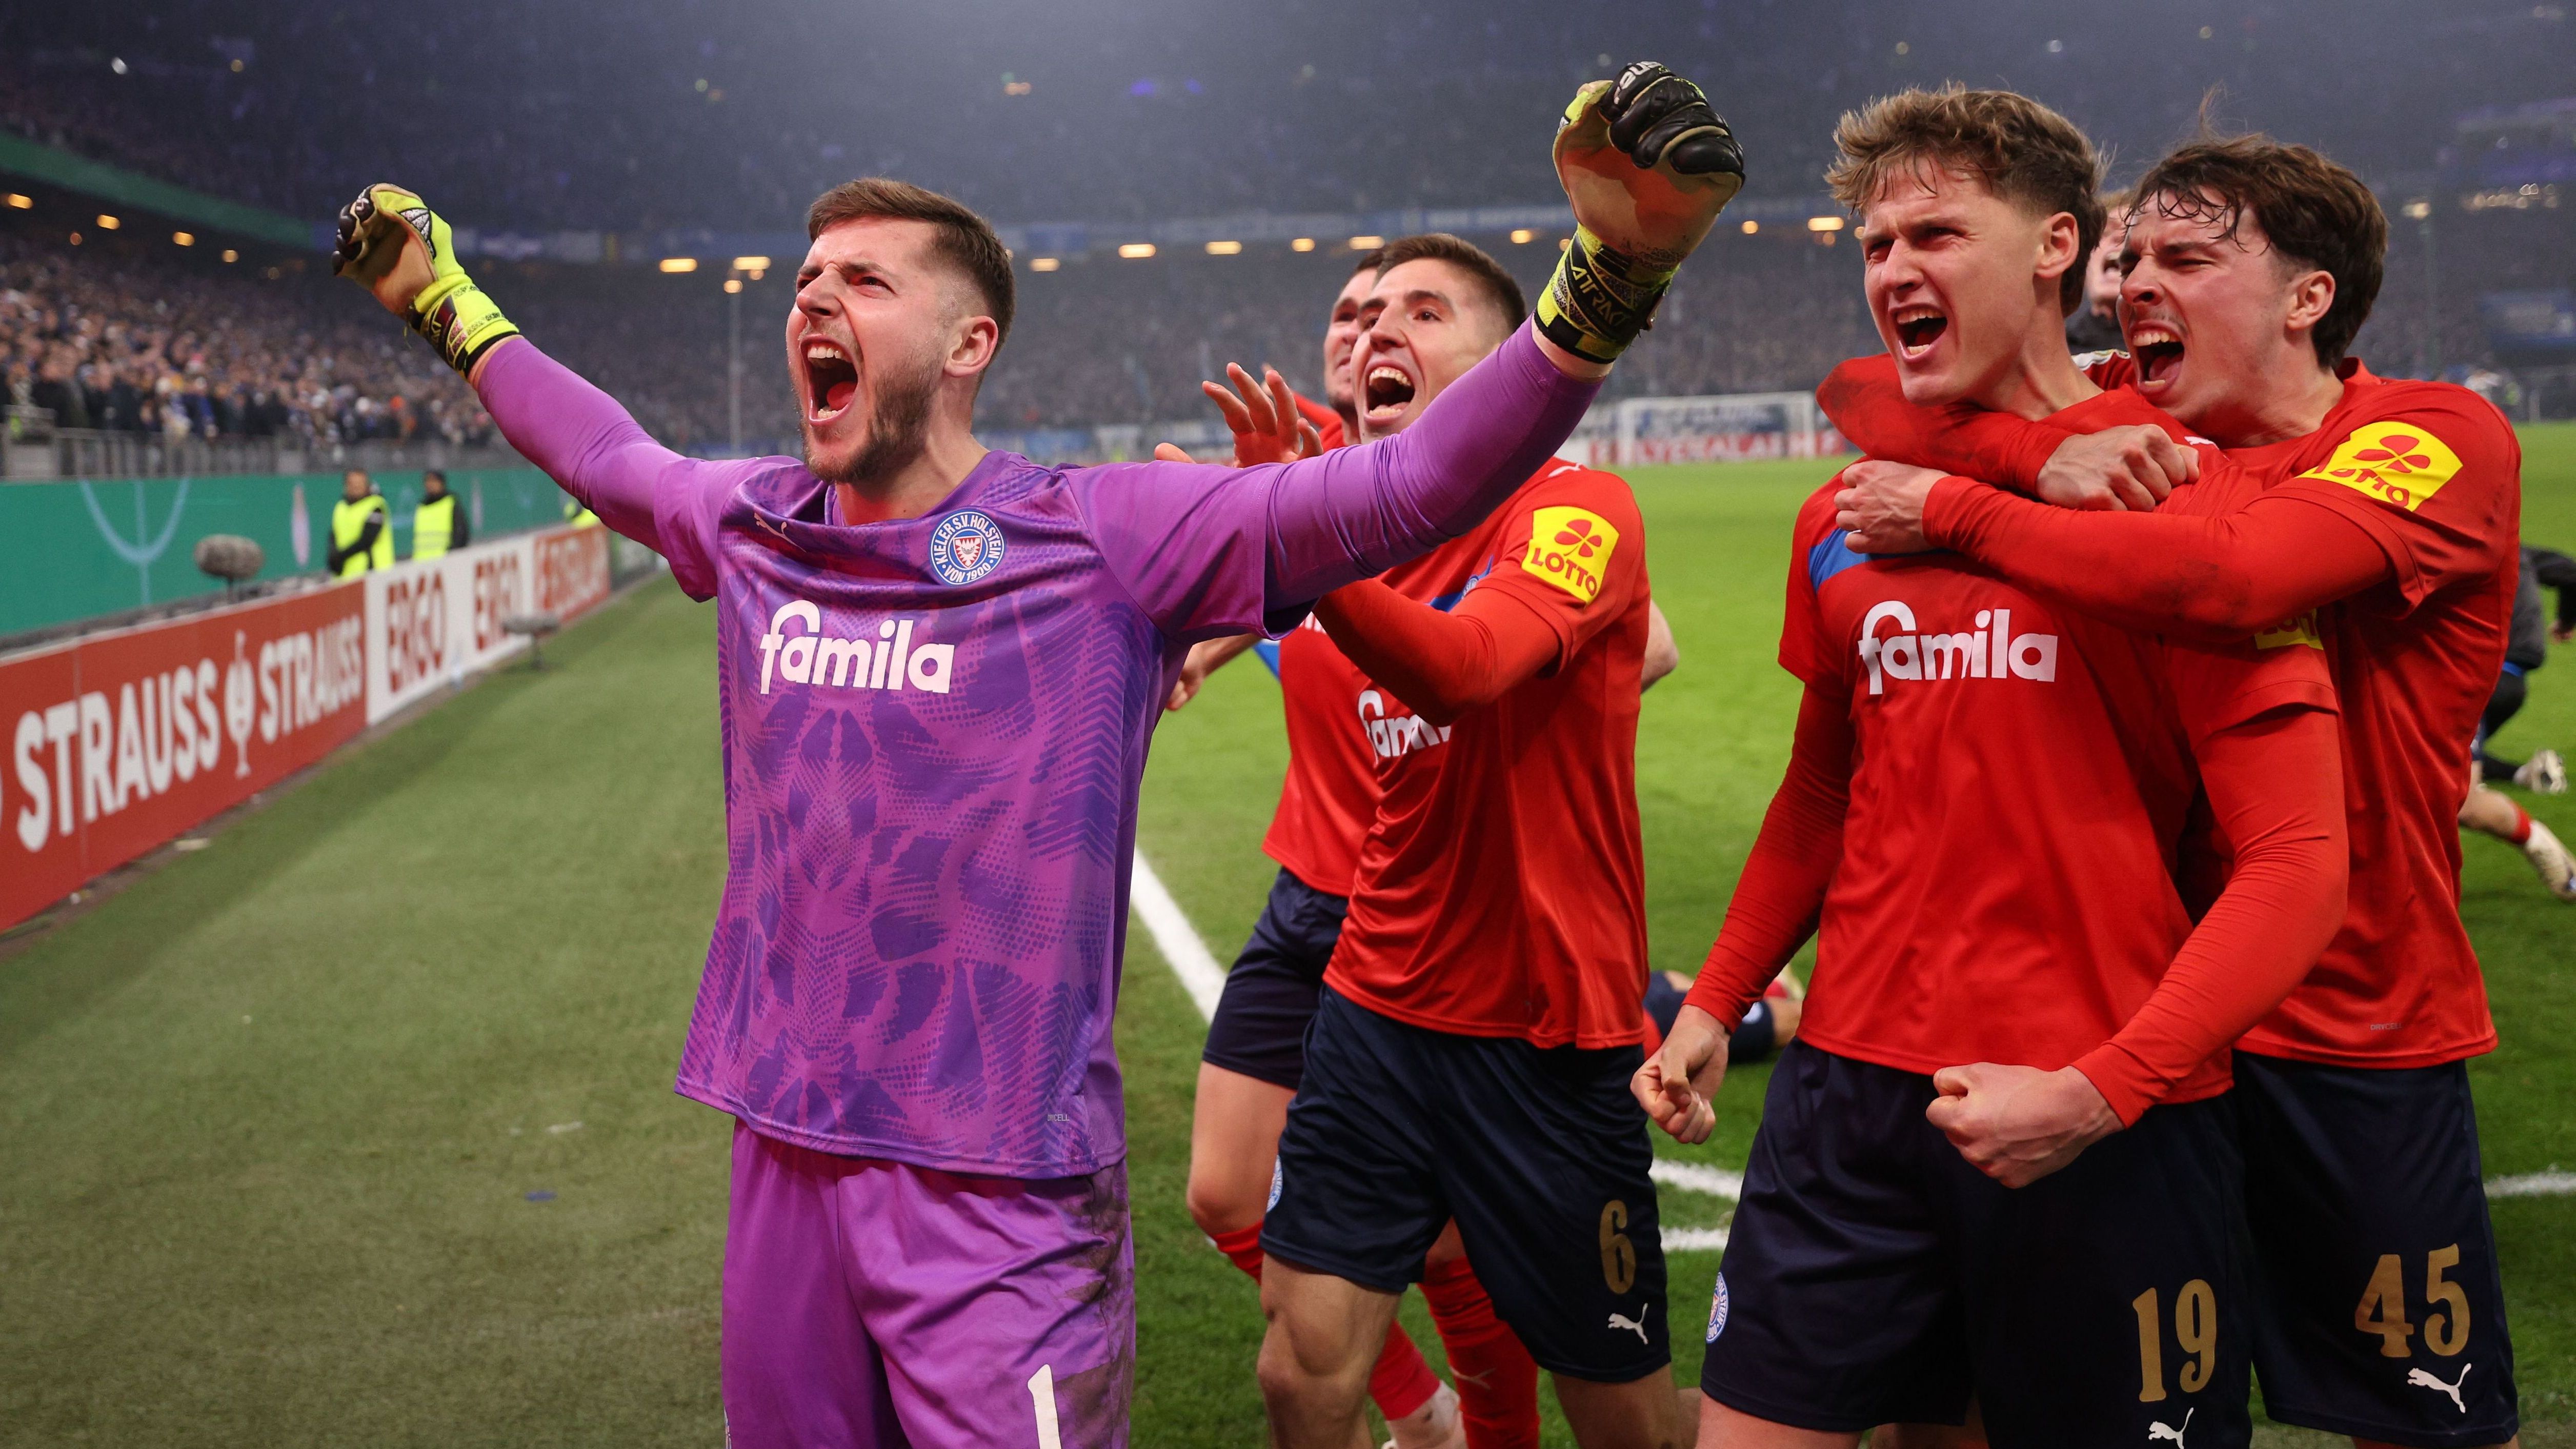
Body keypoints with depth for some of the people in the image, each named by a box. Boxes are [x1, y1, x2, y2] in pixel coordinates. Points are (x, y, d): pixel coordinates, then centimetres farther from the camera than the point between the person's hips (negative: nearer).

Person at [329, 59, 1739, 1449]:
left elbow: (1404, 488, -19)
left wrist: (1604, 282, -31)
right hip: (780, 1161, 6)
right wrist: (448, 308, 34)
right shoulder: (751, 528, 5)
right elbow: (604, 455, 26)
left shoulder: (1100, 538, -11)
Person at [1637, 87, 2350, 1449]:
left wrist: (2099, 1092, -20)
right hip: (1849, 1084, 4)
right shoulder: (1842, 524, 8)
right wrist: (1712, 1003, 10)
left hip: (2109, 1119, -4)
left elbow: (2297, 860, -10)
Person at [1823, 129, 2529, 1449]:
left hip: (2353, 1044, -4)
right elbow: (1863, 397, -6)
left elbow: (2232, 575, -32)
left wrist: (1956, 511, -23)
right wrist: (2048, 456, -24)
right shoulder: (2133, 429, 3)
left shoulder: (2443, 438, -12)